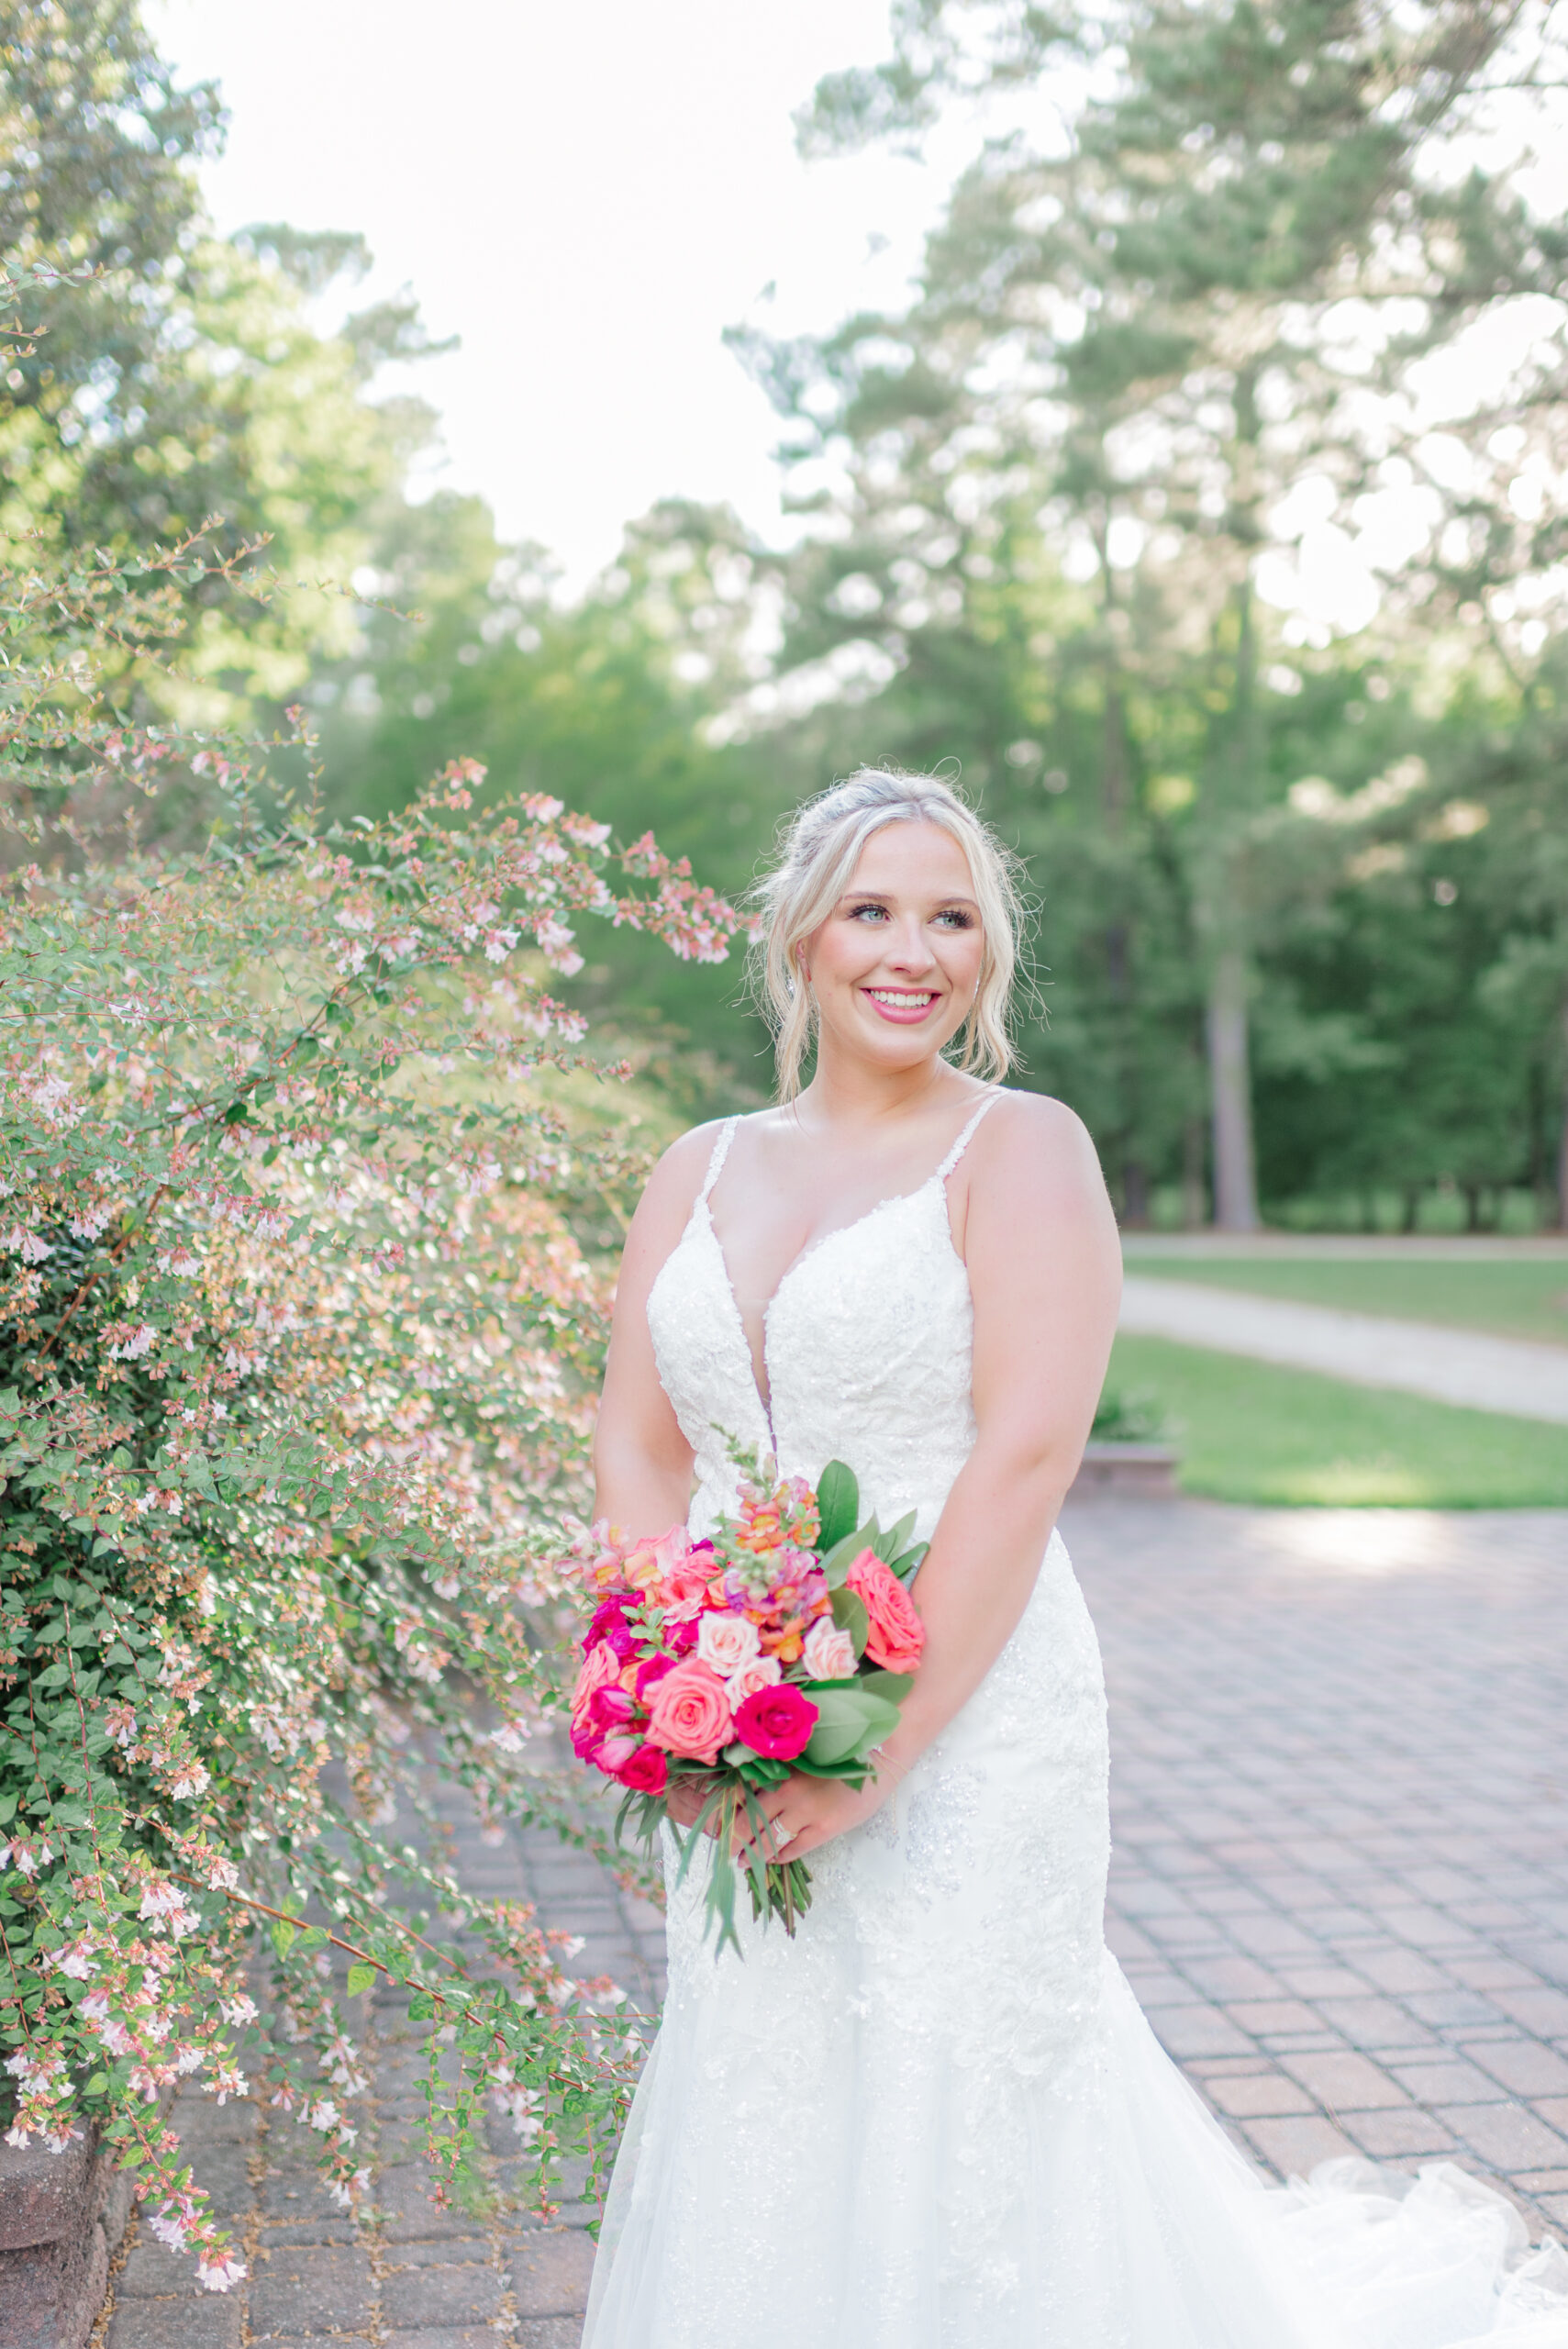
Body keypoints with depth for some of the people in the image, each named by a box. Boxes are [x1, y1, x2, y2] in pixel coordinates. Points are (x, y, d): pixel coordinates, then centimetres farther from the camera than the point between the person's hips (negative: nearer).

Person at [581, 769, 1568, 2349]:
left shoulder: (1021, 1149, -5)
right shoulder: (700, 1171, 10)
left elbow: (1025, 1459, -15)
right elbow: (637, 1452, 7)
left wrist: (879, 1748, -18)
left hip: (963, 1730, -5)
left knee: (948, 2122, 5)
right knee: (761, 2125, 15)